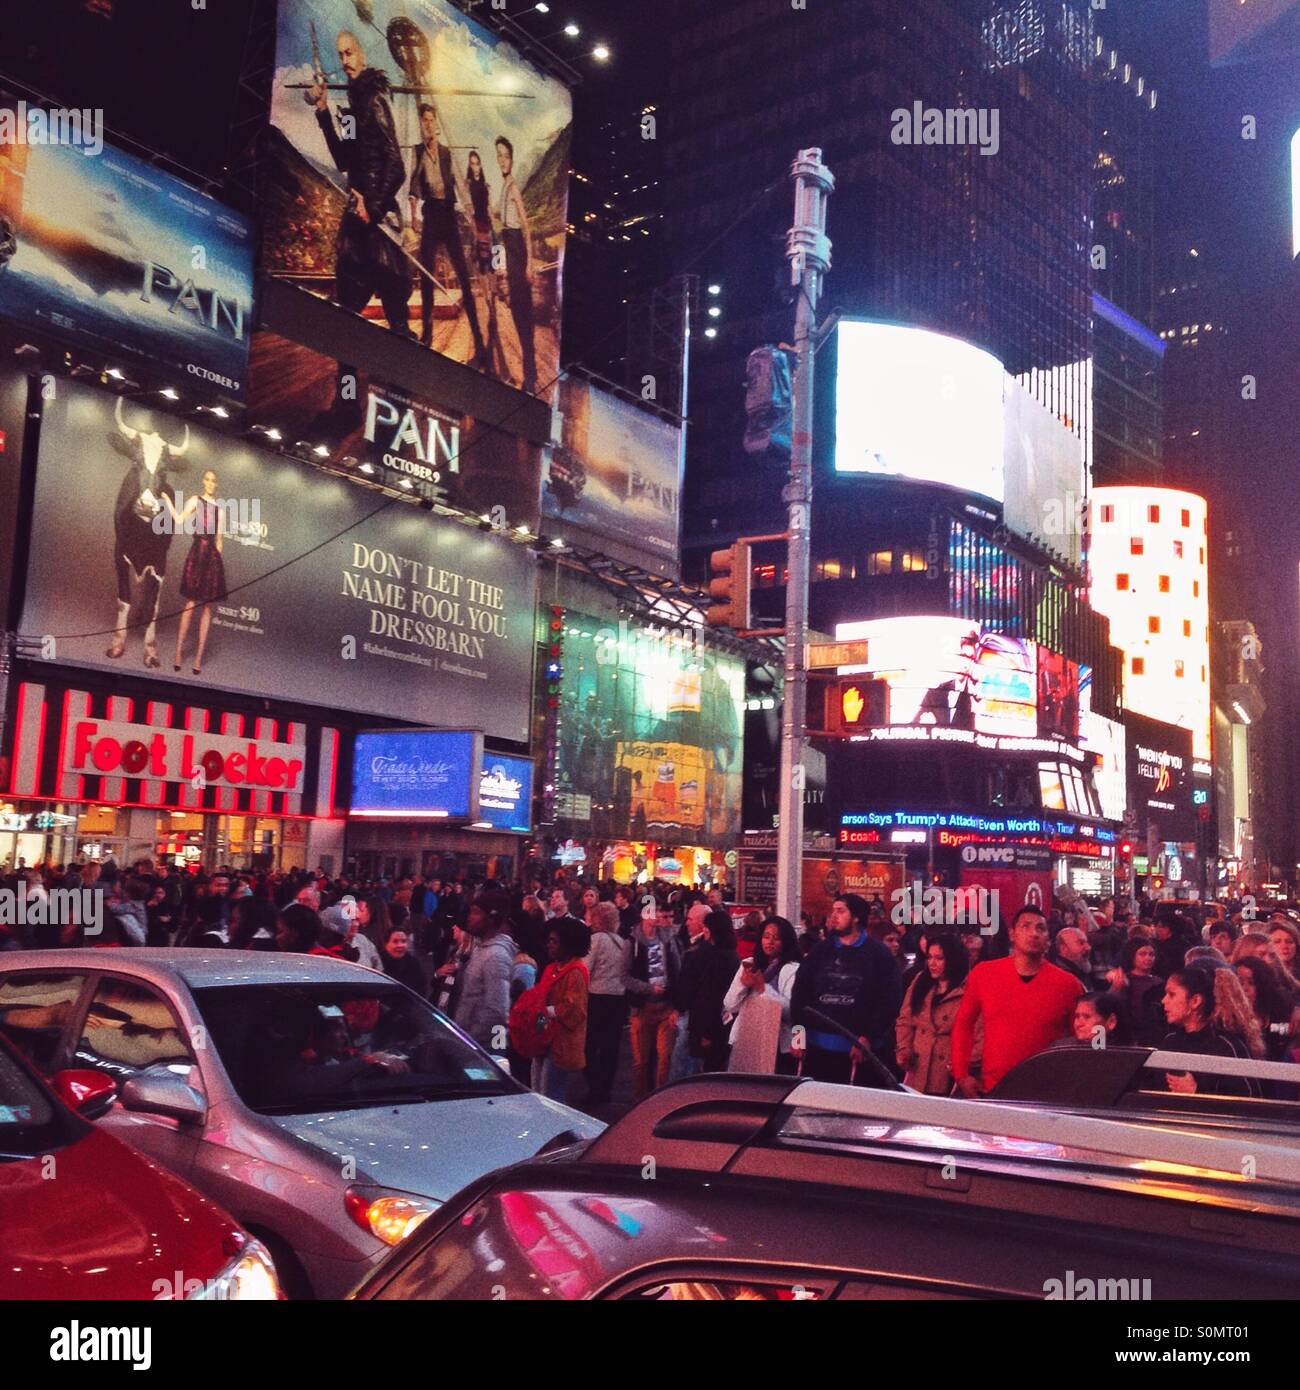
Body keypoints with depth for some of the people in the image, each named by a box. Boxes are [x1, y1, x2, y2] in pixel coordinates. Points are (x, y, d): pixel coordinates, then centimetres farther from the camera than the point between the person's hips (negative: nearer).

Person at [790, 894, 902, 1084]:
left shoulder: (879, 954, 0)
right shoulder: (820, 951, 12)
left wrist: (868, 1037, -14)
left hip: (860, 1049, -3)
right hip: (818, 1047, 4)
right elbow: (800, 993, 9)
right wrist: (797, 1031, -2)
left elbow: (889, 1001, -7)